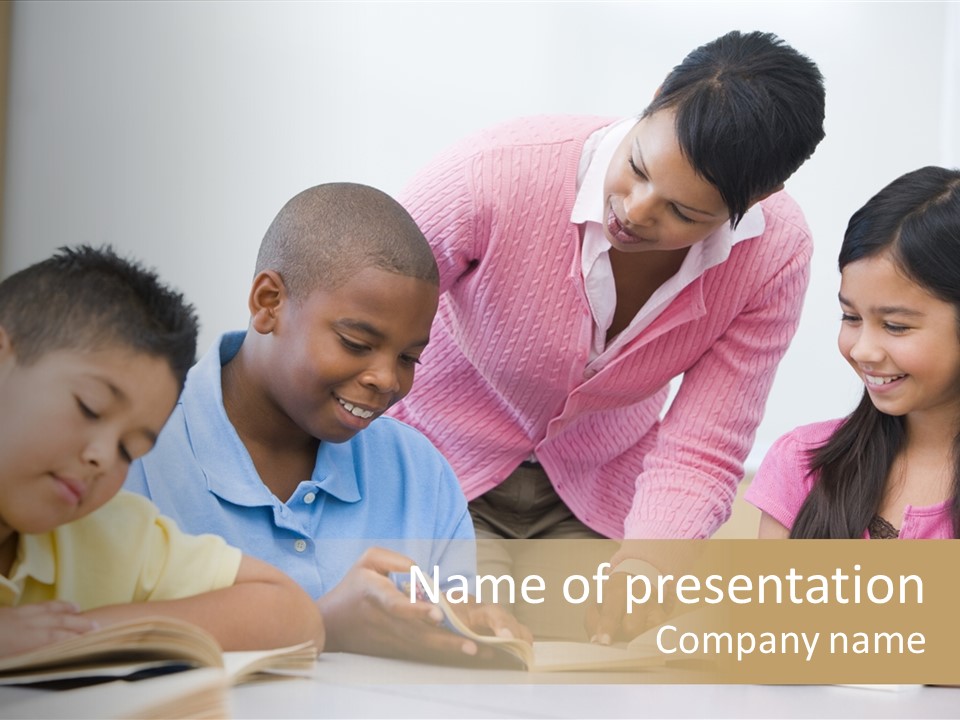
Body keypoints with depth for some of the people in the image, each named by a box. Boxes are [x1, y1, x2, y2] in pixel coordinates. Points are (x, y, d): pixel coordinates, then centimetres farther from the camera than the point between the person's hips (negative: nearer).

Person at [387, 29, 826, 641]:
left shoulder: (776, 253, -23)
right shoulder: (497, 172, -32)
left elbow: (697, 457, -20)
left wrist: (639, 570, -39)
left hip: (599, 494, 2)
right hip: (442, 458, -2)